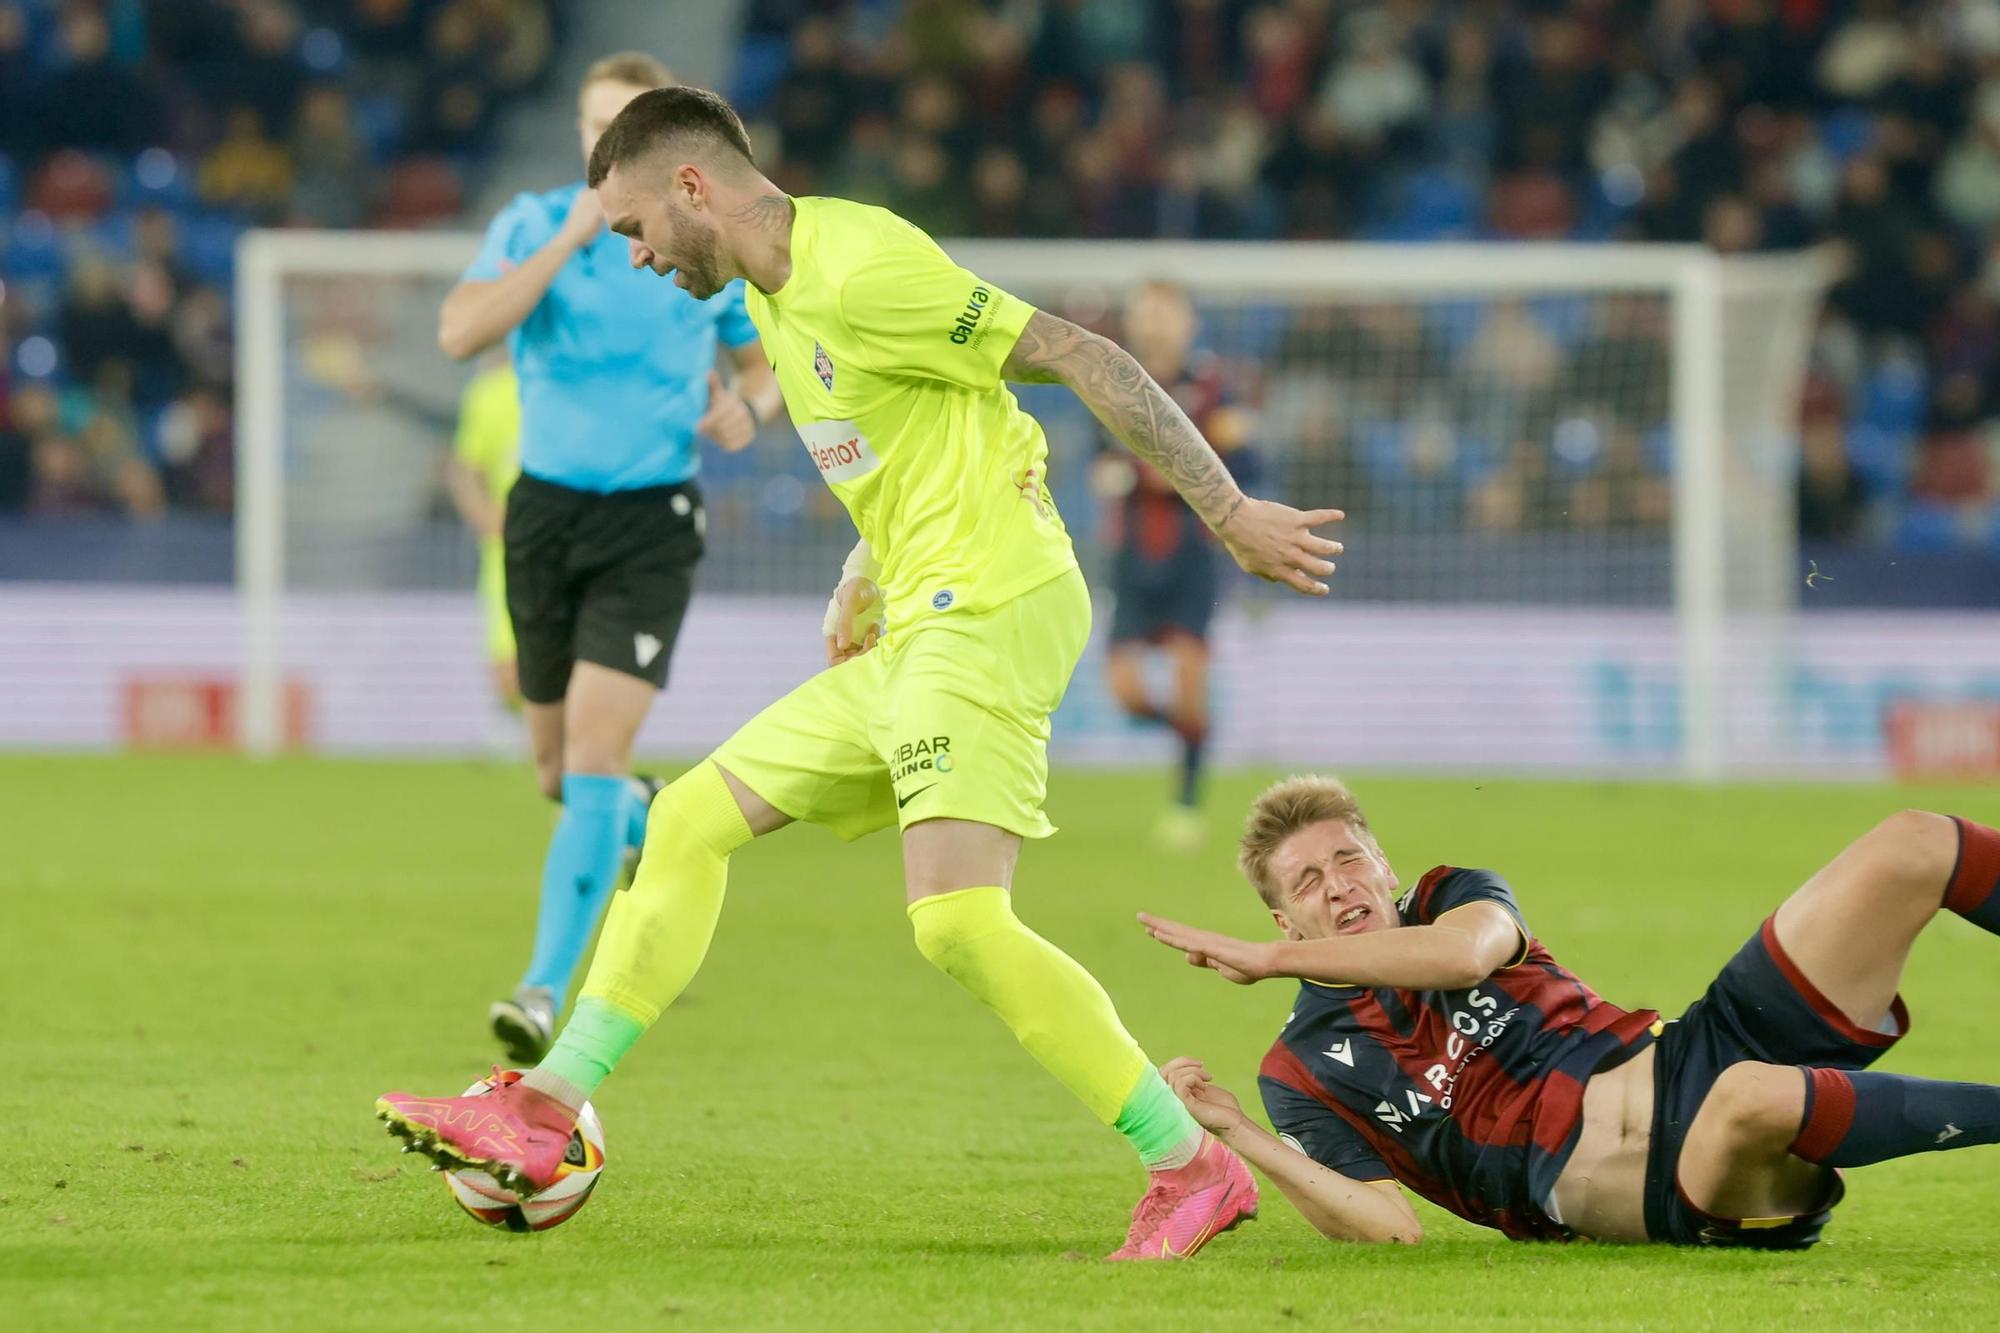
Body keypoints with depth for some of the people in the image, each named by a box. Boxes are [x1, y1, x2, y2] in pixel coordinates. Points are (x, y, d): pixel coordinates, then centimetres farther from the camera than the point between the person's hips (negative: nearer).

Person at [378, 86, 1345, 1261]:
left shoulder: (860, 268, -15)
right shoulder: (774, 297, 15)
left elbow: (1083, 359, -15)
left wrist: (1229, 514, -16)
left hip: (990, 609, -10)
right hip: (911, 631, 10)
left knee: (957, 920, -21)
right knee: (691, 821, 10)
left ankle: (1194, 1170, -15)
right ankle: (545, 1116, 13)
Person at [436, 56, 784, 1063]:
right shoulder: (532, 226, -2)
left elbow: (765, 361, 17)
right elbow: (460, 331, -19)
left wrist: (749, 409, -7)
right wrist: (572, 239, -23)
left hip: (651, 526, -2)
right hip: (546, 514, 2)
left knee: (594, 753, -17)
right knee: (559, 772, 11)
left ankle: (547, 991, -20)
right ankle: (643, 819, 48)